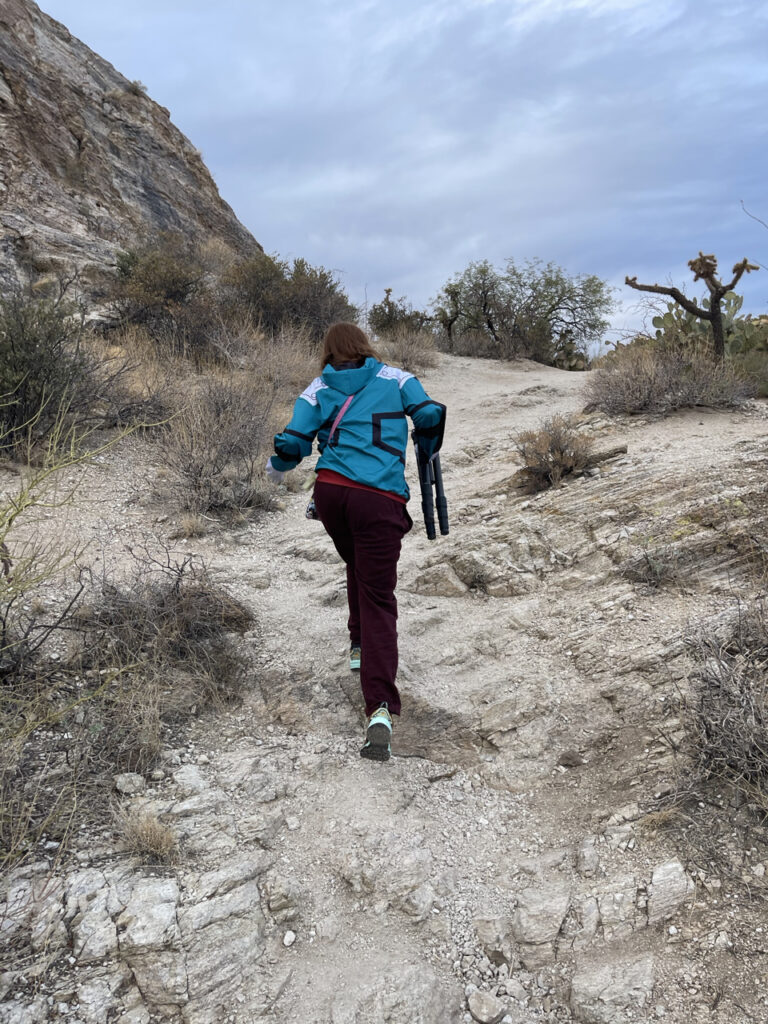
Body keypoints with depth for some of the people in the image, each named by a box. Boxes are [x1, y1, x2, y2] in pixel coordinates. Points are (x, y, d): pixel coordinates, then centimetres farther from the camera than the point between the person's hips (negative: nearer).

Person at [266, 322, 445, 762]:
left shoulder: (318, 389, 14)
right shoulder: (395, 379, 12)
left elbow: (293, 443, 5)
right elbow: (431, 416, 3)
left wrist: (277, 468, 27)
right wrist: (426, 450, 24)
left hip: (331, 491, 3)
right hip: (381, 499, -2)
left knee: (358, 565, 31)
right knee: (378, 597, -4)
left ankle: (360, 647, 37)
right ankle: (381, 711, -15)